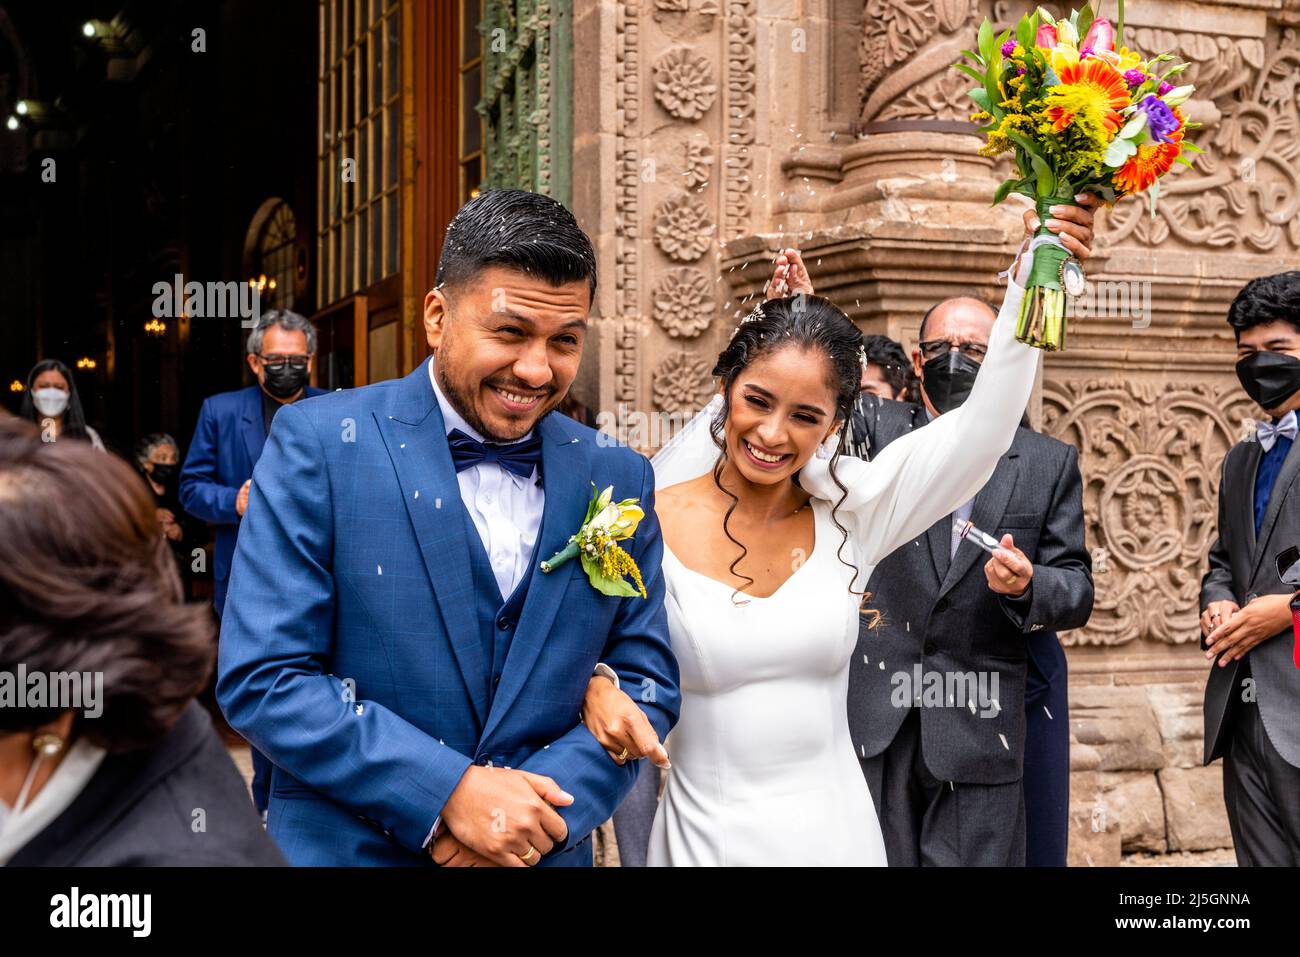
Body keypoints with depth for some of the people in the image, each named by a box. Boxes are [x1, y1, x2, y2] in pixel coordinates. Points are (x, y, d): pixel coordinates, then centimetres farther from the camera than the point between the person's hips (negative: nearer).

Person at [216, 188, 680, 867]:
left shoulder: (617, 480, -1)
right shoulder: (319, 445, -12)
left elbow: (647, 681, 1)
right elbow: (260, 677, -15)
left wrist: (547, 806, -15)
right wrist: (450, 792, -21)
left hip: (540, 856, 3)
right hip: (347, 847, -3)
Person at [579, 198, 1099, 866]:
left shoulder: (848, 515, -6)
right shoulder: (653, 526, -12)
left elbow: (984, 426, -12)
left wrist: (1038, 275, -21)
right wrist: (595, 690, -27)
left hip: (836, 830, 3)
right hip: (705, 835, -2)